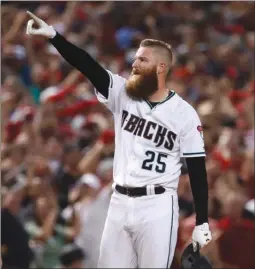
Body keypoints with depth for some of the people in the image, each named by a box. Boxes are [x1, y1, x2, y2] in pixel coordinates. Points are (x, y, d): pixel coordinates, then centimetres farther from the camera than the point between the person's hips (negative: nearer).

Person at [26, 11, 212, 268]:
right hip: (119, 203, 4)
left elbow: (197, 171, -2)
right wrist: (53, 35, -23)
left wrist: (202, 223, -5)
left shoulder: (184, 114, -4)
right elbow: (88, 66, -9)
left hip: (157, 208, -4)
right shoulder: (122, 94, 4)